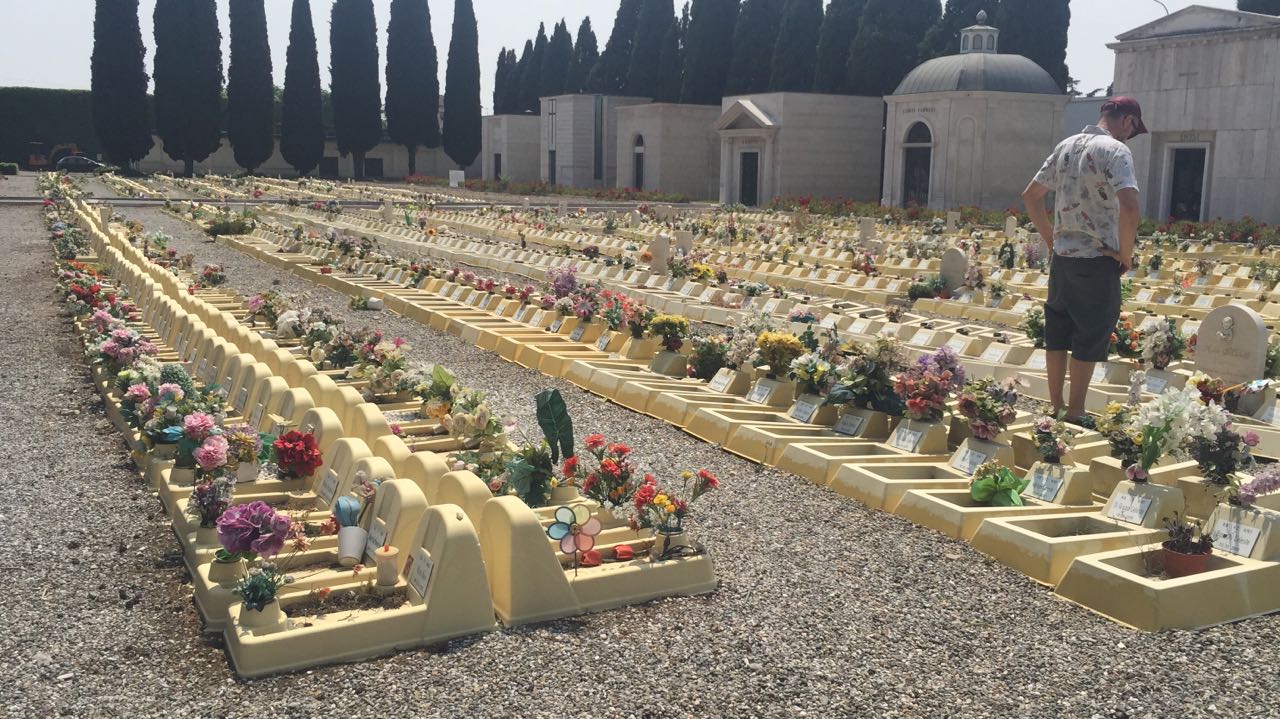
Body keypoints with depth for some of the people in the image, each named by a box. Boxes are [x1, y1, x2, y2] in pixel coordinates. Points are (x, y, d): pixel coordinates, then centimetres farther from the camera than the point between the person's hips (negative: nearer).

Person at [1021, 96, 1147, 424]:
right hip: (1098, 261, -7)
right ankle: (1075, 413, 8)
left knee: (1057, 333, 12)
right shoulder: (1115, 150, -13)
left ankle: (1055, 406, 19)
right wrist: (1126, 254, -14)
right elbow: (1128, 207, -27)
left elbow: (1030, 196, 15)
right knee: (1091, 338, 3)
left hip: (1062, 257, 7)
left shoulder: (1066, 146, 9)